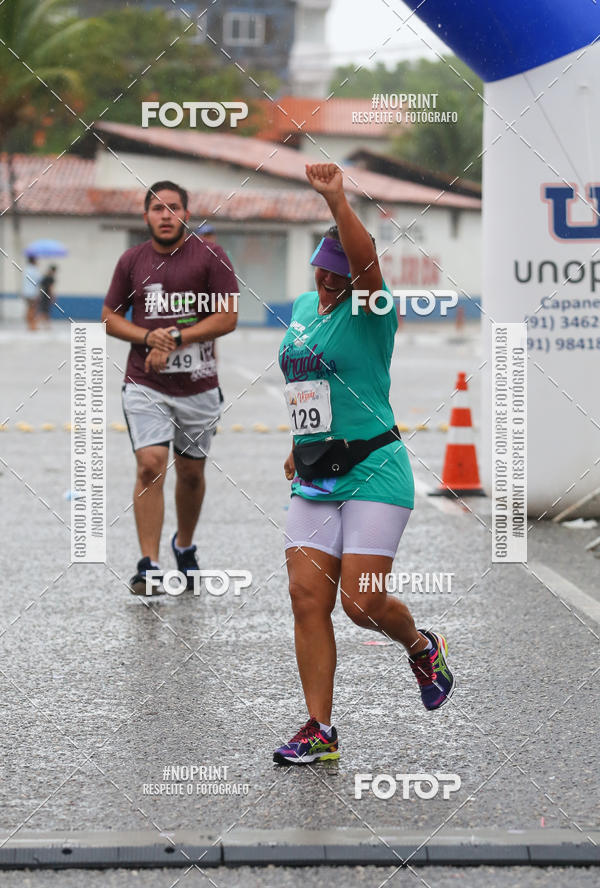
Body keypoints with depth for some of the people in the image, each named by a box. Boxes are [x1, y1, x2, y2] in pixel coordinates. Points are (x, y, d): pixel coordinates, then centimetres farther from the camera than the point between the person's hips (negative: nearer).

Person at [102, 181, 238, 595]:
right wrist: (149, 337, -9)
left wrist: (175, 338, -14)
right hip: (145, 385, 0)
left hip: (198, 385, 0)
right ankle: (149, 565, -14)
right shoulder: (132, 261, 4)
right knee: (150, 466, -14)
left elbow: (228, 317, -6)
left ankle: (185, 546, 37)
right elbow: (110, 318, 10)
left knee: (191, 471, 12)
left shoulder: (210, 256, -3)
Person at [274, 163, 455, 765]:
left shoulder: (370, 314, -10)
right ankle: (320, 731, 3)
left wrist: (336, 201, -45)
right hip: (313, 481, 7)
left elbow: (365, 260, -32)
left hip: (373, 471, -6)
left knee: (361, 602, -9)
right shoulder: (303, 308, 11)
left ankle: (421, 646, 26)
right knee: (307, 596, -2)